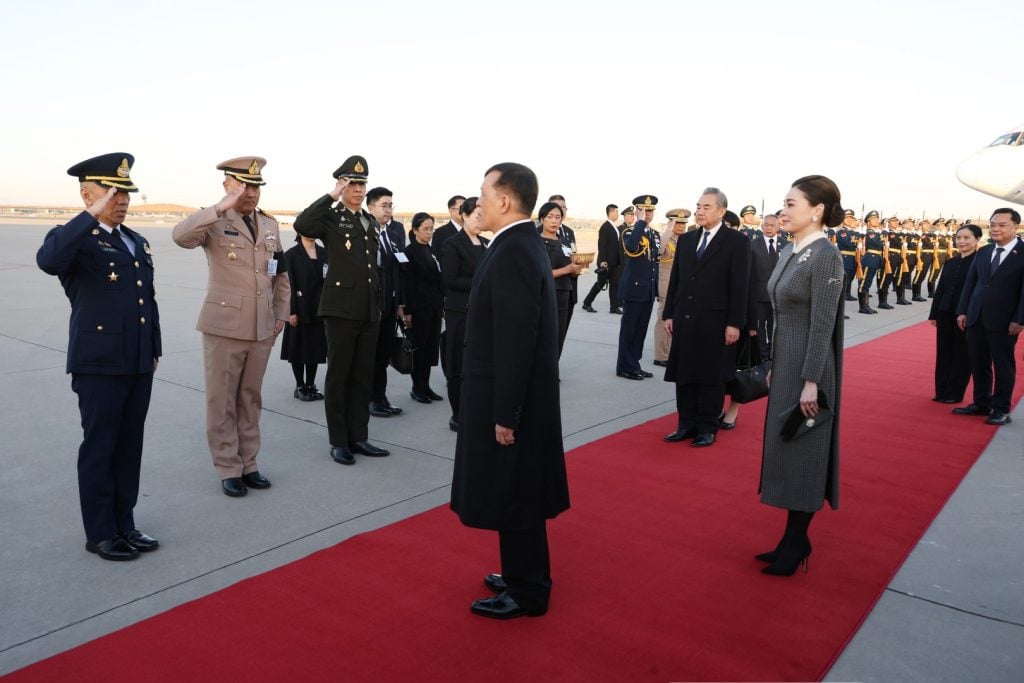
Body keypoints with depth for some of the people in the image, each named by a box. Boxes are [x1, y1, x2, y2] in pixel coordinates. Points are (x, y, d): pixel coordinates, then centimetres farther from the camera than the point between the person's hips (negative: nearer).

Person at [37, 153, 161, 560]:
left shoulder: (136, 241, 16)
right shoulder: (75, 239, -7)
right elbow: (48, 261, -32)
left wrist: (154, 350, 17)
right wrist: (92, 216, -30)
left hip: (138, 364, 7)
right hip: (99, 365, -7)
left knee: (130, 447, 13)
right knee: (99, 449, 4)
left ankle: (124, 524, 25)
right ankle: (100, 534, 16)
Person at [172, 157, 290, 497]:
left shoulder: (270, 224, 11)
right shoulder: (215, 221, -5)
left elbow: (281, 275, 18)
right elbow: (180, 236, -27)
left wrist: (281, 314, 12)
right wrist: (223, 206, -30)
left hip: (262, 328, 5)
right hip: (224, 325, -4)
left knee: (251, 400, 12)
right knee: (222, 402, 4)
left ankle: (248, 464, 23)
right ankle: (228, 469, 15)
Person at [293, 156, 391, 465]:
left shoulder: (372, 222, 16)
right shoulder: (330, 218, -3)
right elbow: (301, 225, -26)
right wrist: (331, 196, -22)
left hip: (369, 311, 6)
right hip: (341, 309, -6)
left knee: (363, 377, 10)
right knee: (338, 376, 2)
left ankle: (358, 437, 19)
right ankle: (338, 441, 11)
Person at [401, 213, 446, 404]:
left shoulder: (431, 251, 12)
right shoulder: (410, 252, -7)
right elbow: (407, 284, -11)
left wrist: (442, 305, 10)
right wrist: (407, 311, -15)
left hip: (434, 307, 6)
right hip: (419, 307, -6)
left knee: (431, 347, 8)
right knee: (419, 347, 1)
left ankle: (426, 386, 17)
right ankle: (417, 388, 11)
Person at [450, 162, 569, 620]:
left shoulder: (513, 252, -21)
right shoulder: (523, 245, 10)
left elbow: (516, 340, -24)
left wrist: (505, 413, -21)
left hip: (513, 401, -10)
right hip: (516, 396, 10)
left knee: (513, 496, 3)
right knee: (516, 494, 19)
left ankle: (527, 592, 18)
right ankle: (523, 575, 34)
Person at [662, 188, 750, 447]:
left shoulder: (737, 241, -5)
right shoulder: (686, 240, 11)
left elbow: (740, 286, -8)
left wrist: (735, 323, -13)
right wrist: (669, 314, 8)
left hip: (715, 322, -5)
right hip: (685, 319, 5)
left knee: (711, 377, 5)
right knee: (684, 374, 9)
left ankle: (707, 427, 16)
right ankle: (687, 424, 20)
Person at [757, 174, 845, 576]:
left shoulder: (826, 257, -16)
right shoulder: (788, 253, 10)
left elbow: (822, 324, -19)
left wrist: (811, 382, -20)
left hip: (809, 365, -9)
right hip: (785, 361, 9)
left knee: (802, 452, 1)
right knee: (784, 449, 13)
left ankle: (796, 543, 15)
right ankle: (794, 538, 25)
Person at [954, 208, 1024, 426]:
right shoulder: (984, 251, 10)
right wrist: (963, 310, 6)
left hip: (1004, 322, -5)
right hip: (976, 318, 5)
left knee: (1003, 365, 5)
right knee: (978, 364, 12)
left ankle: (1001, 409, 15)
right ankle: (981, 404, 24)